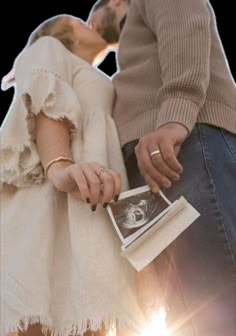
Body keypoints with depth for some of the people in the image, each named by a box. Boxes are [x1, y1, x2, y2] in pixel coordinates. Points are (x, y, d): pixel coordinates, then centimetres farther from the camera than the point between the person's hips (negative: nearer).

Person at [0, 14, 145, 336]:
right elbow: (44, 101, -3)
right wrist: (61, 168, -24)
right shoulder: (49, 49, 21)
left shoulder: (95, 97, 41)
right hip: (56, 199, -7)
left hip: (95, 209, 7)